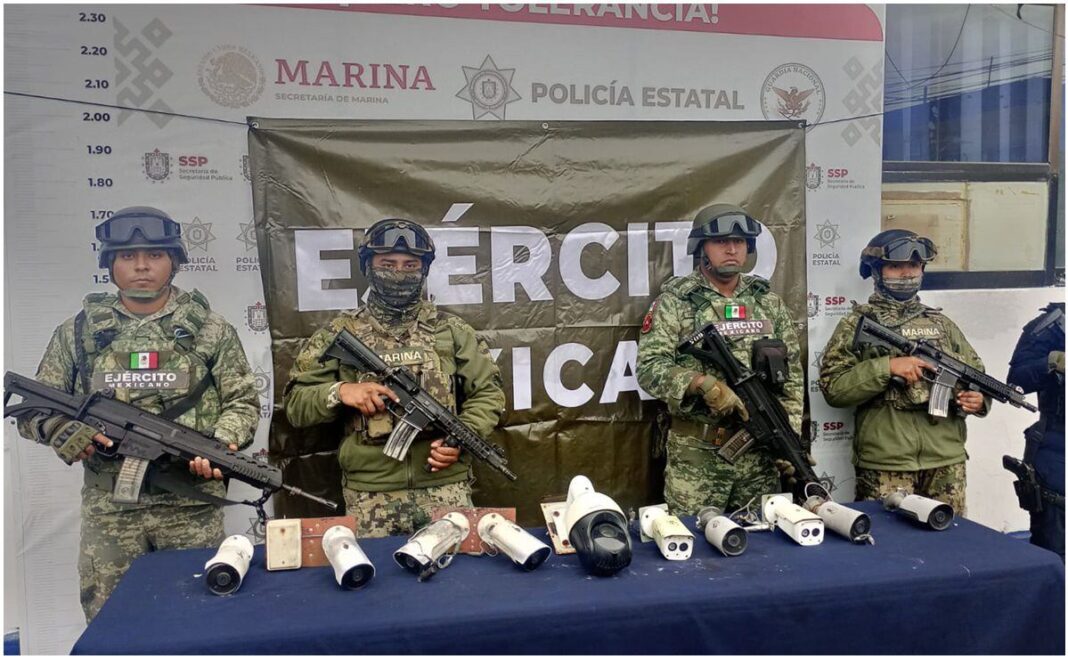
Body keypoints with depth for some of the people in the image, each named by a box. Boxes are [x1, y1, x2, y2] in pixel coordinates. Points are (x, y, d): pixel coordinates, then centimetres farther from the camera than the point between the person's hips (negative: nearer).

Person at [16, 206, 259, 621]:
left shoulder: (209, 328, 3)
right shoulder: (78, 331, 7)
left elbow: (242, 402, 3)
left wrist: (220, 445, -16)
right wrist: (63, 428, -11)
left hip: (192, 506, -1)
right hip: (108, 511, 1)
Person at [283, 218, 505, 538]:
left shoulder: (450, 329, 6)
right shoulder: (341, 332, 5)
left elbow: (488, 392, 8)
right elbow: (296, 404, 4)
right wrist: (338, 391, -15)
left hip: (445, 487, 1)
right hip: (369, 495, 0)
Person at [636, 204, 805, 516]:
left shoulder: (768, 300, 9)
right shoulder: (674, 302, -4)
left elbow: (792, 372, 10)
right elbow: (649, 367, -12)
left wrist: (789, 435, 1)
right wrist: (704, 384, -25)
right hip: (696, 452, -4)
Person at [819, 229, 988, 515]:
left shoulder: (941, 323, 14)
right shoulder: (857, 324, 0)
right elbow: (832, 387, -9)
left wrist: (978, 399, -3)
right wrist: (886, 366, -18)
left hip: (947, 463, 4)